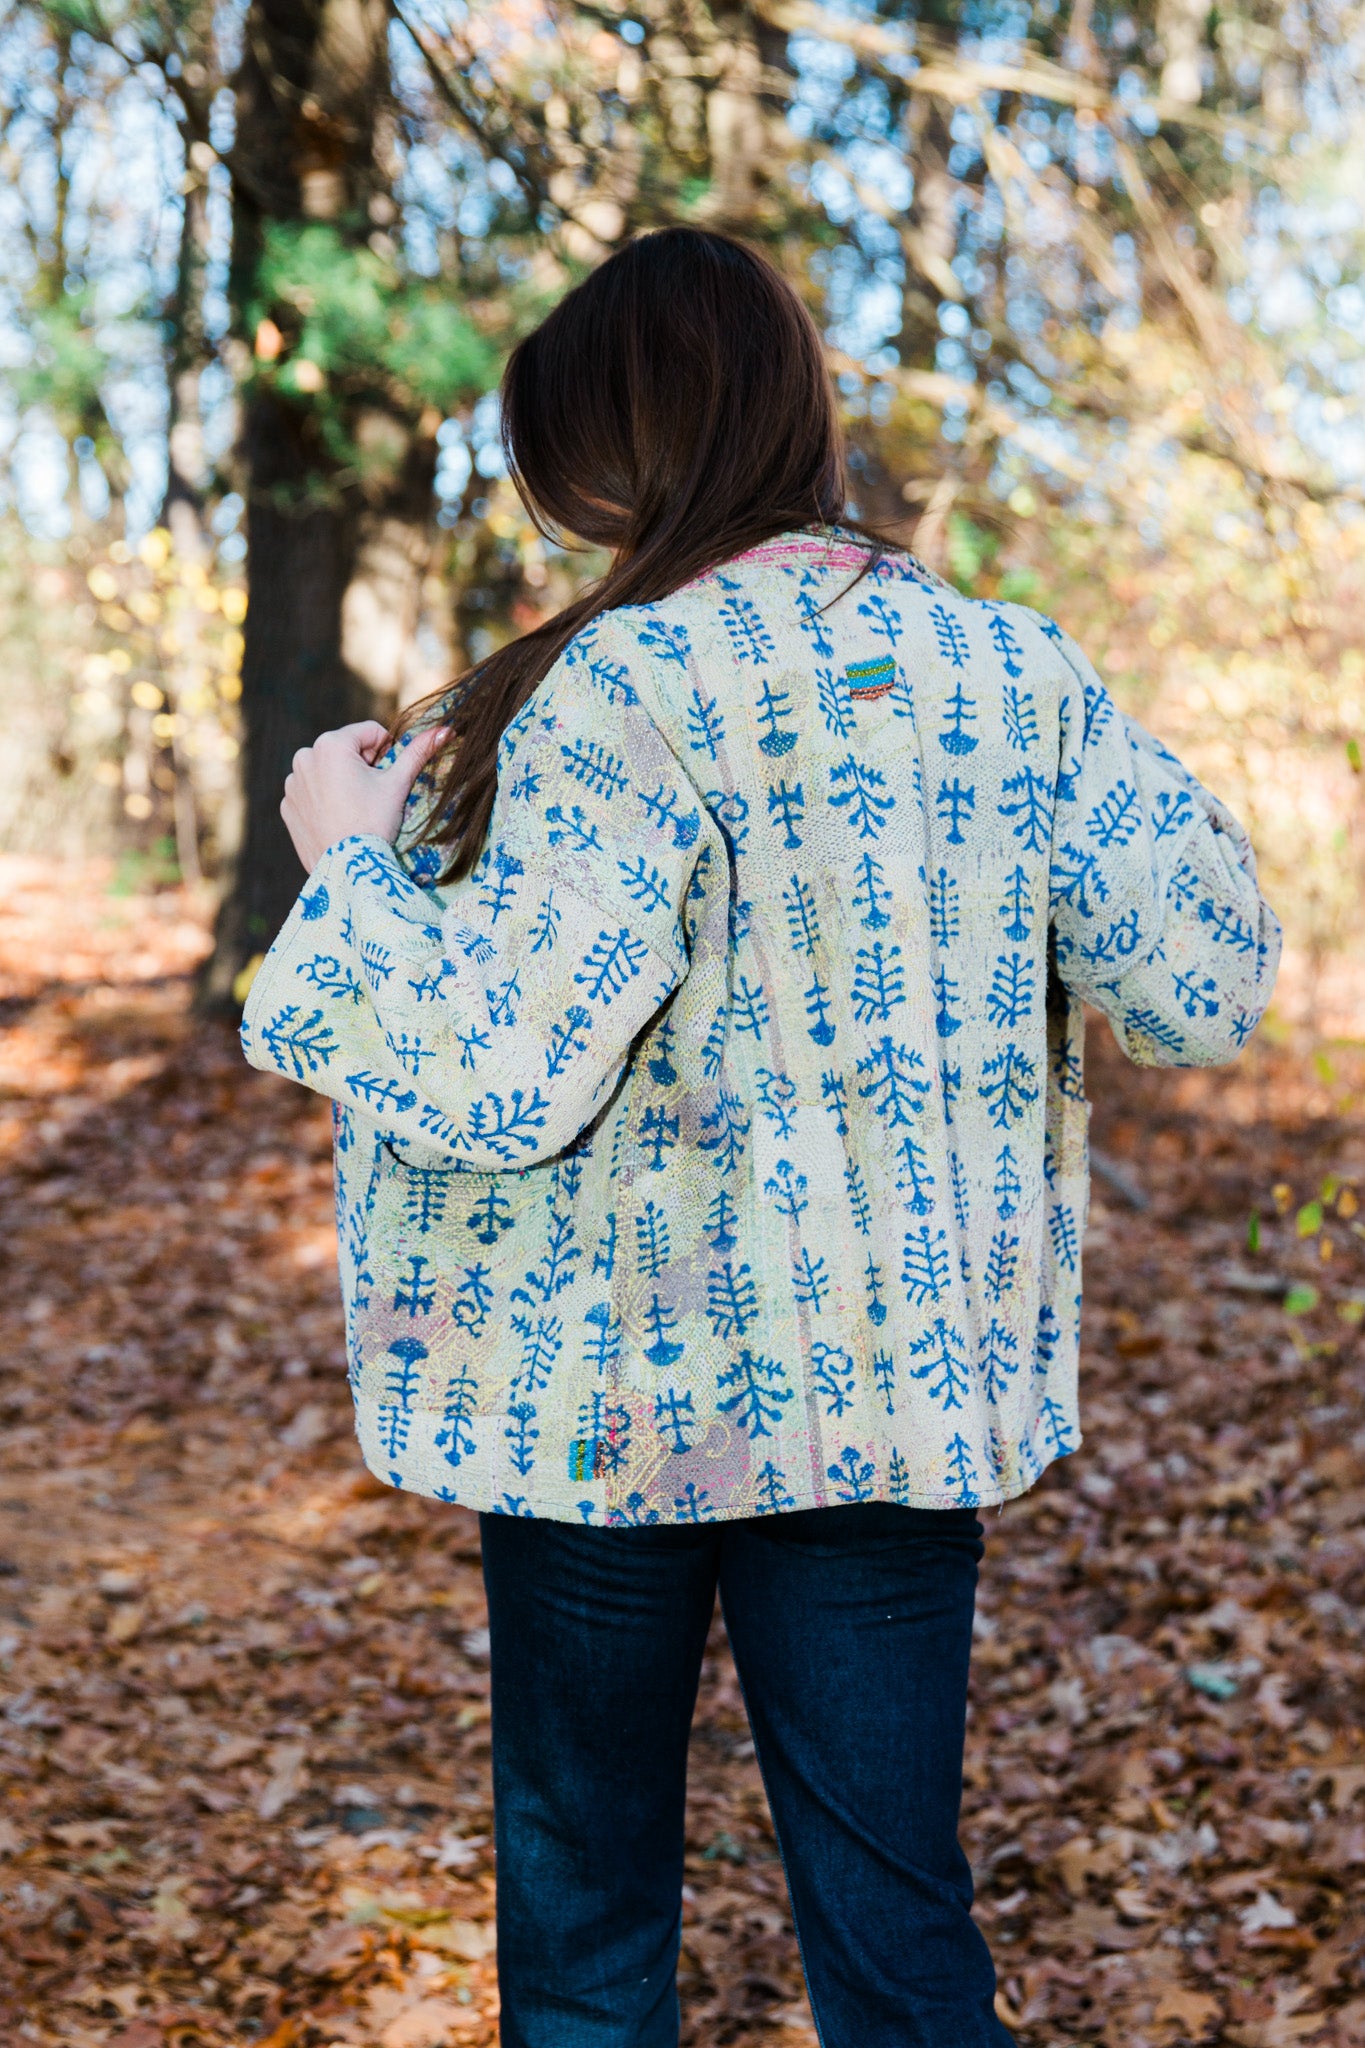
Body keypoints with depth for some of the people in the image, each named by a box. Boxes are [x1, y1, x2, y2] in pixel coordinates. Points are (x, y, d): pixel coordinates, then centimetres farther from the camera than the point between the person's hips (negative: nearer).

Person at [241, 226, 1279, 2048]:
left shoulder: (627, 689, -17)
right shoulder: (1022, 672, -1)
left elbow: (499, 1071, -21)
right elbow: (1203, 992, -1)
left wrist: (356, 859, -5)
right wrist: (1128, 790, 16)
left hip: (620, 1387, -4)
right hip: (903, 1385, 4)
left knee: (584, 1894, 17)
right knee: (894, 1897, 14)